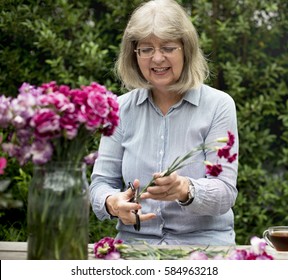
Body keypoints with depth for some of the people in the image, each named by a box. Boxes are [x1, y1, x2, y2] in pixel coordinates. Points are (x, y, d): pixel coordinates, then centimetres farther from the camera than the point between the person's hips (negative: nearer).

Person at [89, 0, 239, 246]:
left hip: (202, 243, -2)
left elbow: (225, 193, -6)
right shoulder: (121, 108, 8)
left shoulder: (219, 105, 0)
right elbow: (101, 183, 7)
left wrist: (186, 190, -28)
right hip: (134, 242, 3)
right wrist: (113, 203, -17)